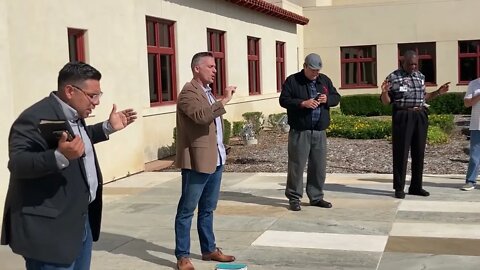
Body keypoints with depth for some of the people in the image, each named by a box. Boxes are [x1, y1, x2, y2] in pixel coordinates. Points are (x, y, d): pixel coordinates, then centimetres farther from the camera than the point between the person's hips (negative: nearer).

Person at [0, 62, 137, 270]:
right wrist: (60, 157, -41)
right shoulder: (36, 118, -20)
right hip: (50, 228, -10)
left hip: (81, 220, 10)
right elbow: (17, 163, -28)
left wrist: (108, 127, 23)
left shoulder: (73, 114, 11)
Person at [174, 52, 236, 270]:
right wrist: (225, 100, -25)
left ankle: (209, 249, 27)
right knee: (187, 210, 1)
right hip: (197, 161, -9)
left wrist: (221, 152, 17)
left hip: (215, 159, 9)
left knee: (207, 209, 17)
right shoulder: (189, 92, -12)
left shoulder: (208, 92, 17)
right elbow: (201, 116, -30)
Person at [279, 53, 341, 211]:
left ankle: (316, 197, 21)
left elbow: (336, 97, 17)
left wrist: (327, 99, -5)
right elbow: (284, 100, -7)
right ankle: (294, 198, 8)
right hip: (299, 132, -5)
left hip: (320, 132, 5)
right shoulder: (292, 81, -1)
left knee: (319, 166, 9)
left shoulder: (325, 80, 15)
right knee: (297, 165, -2)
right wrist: (303, 103, -19)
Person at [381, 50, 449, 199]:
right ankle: (399, 188, 4)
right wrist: (384, 92, -21)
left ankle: (416, 186, 17)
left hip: (420, 117, 5)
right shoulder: (393, 77, -1)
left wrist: (438, 92, 14)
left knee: (419, 152, 8)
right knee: (401, 152, -3)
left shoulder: (420, 76, 16)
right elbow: (386, 101, -2)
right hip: (403, 117, -5)